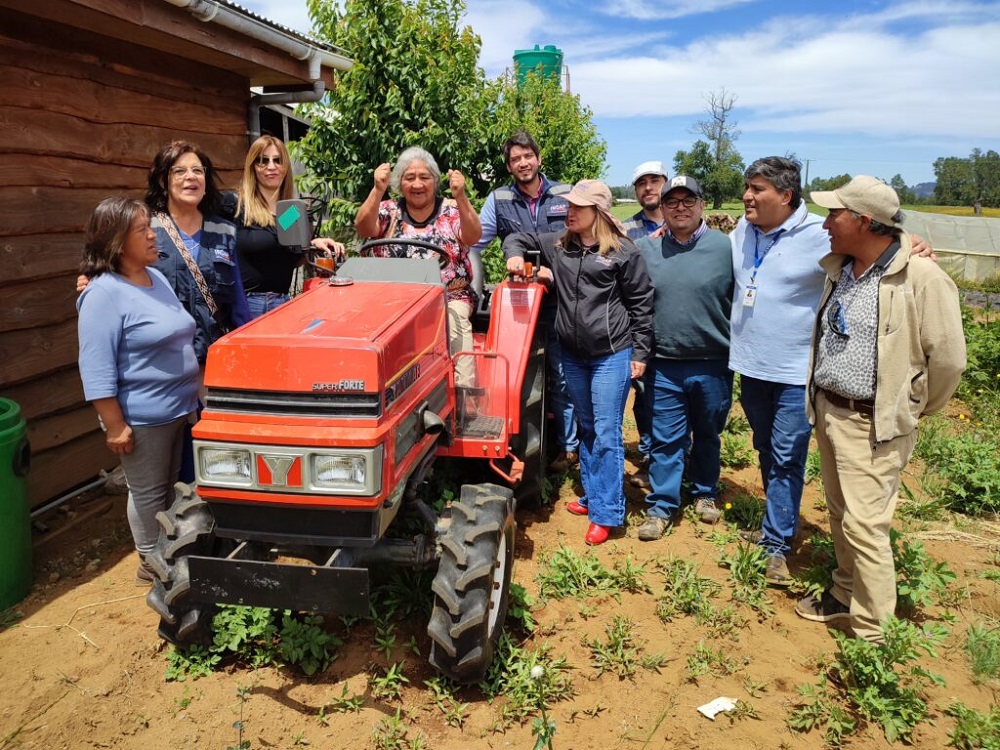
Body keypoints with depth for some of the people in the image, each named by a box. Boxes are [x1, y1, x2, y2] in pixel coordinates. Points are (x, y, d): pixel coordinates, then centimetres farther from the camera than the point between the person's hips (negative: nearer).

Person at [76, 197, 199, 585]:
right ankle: (151, 563, 25)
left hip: (180, 407, 8)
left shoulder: (157, 278, 8)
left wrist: (192, 393, 21)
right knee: (149, 492, 8)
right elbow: (96, 370, -21)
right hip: (143, 418, -8)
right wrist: (115, 426, -22)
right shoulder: (104, 294, -18)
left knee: (170, 485, 21)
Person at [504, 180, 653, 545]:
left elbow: (642, 303, -3)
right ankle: (592, 495, 30)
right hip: (572, 354, 6)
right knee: (586, 429, 16)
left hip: (612, 354, -5)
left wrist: (640, 353, -5)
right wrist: (515, 255, -3)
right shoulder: (557, 244, 7)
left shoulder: (622, 251, -6)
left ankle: (606, 513, 4)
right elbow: (518, 238, 21)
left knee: (606, 433, -4)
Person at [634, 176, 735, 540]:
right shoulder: (645, 248, 2)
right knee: (665, 440, 6)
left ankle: (705, 493, 36)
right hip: (664, 365, 1)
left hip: (713, 364, 0)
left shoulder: (725, 246, -4)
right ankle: (660, 507, 17)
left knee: (707, 435, 17)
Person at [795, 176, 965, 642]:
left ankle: (873, 633, 9)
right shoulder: (839, 269, 5)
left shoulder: (921, 277, -17)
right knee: (840, 514, 18)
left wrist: (911, 410, 0)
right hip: (827, 410, 7)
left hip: (872, 423, -7)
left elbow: (947, 358, -13)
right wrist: (821, 402, 16)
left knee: (864, 525, -5)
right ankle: (846, 594, 36)